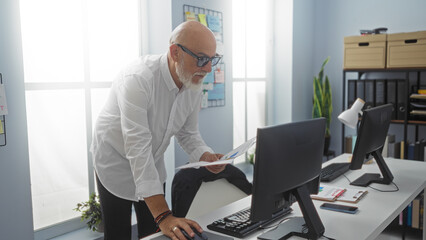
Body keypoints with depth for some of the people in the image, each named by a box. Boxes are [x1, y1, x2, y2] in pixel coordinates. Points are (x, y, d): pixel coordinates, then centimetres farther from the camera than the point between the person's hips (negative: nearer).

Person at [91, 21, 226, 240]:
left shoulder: (194, 85, -11)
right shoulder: (138, 79, -33)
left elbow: (188, 133, 1)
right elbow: (138, 147, -38)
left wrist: (205, 156, -23)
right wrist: (163, 215, -42)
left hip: (152, 165, 6)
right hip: (116, 163, -5)